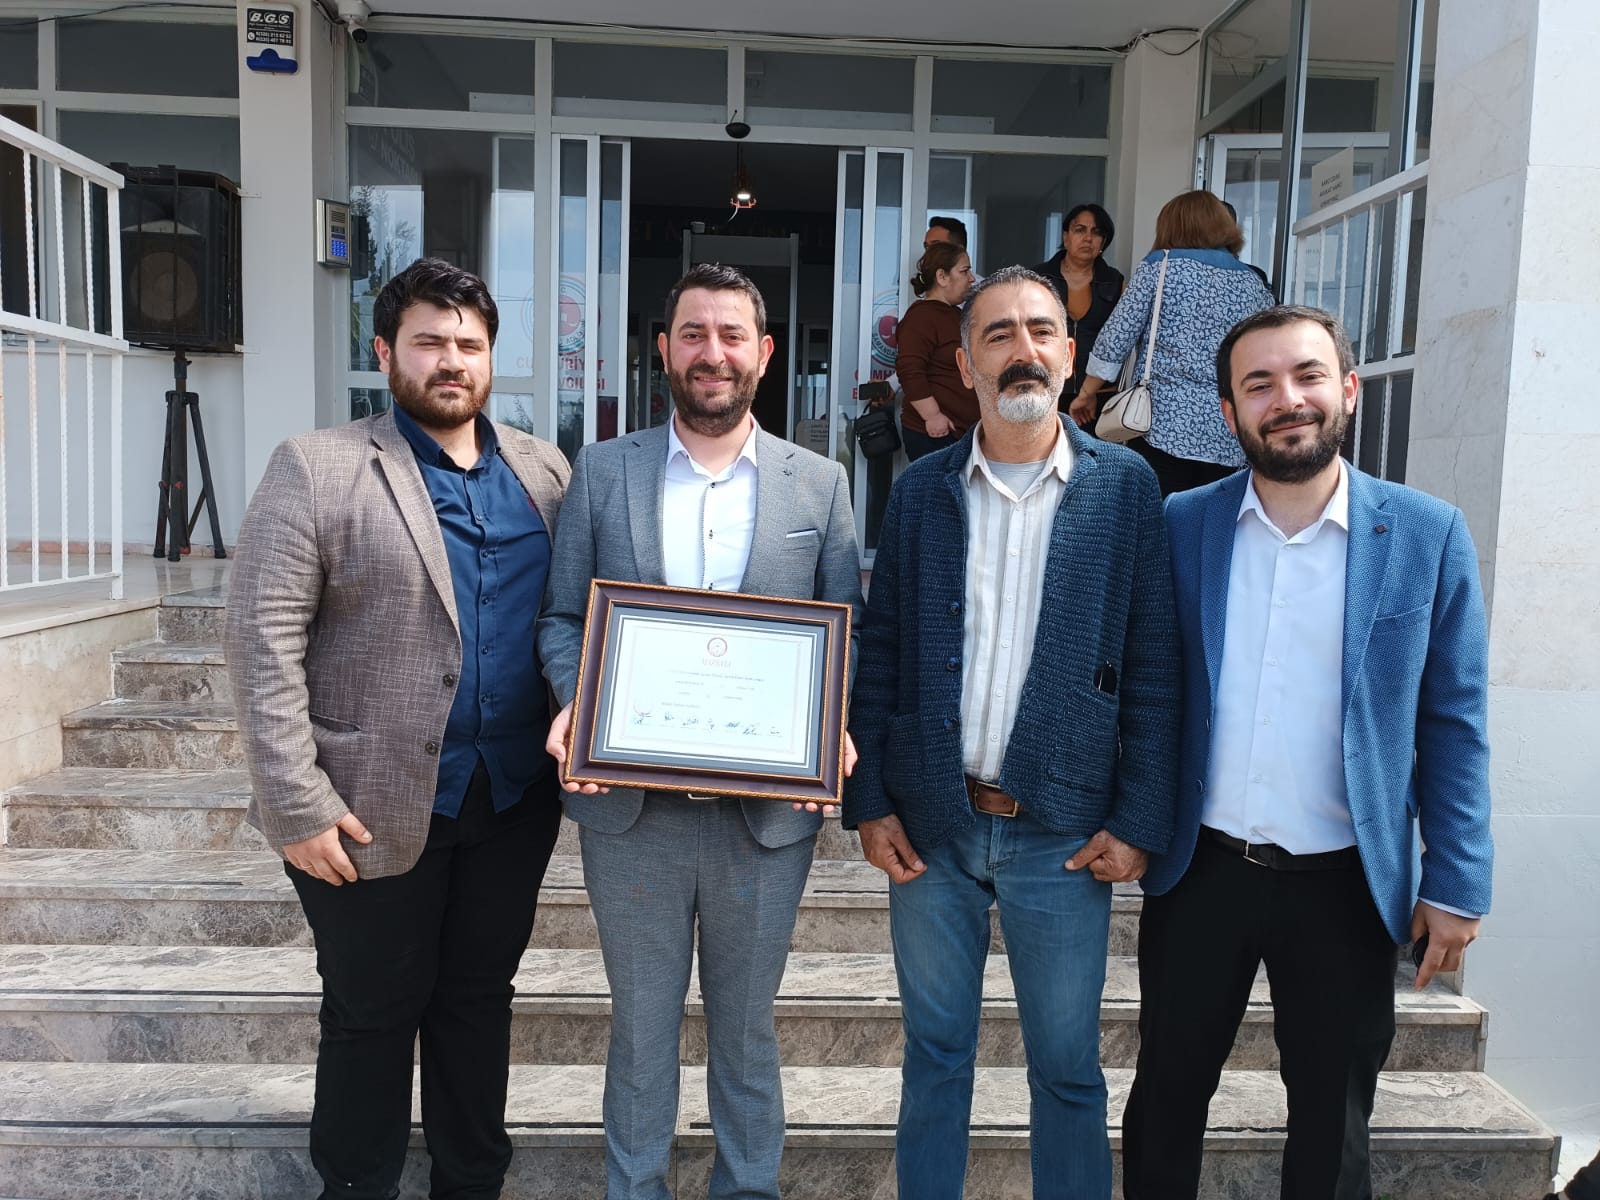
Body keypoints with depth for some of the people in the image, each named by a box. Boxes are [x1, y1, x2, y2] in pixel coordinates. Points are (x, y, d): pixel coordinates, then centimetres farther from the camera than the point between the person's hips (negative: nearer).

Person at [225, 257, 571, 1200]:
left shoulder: (544, 471, 7)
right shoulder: (317, 469, -6)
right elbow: (265, 638, -10)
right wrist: (297, 802, -14)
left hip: (515, 798, 4)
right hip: (376, 805, -3)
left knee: (480, 1000, 18)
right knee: (373, 1015, 12)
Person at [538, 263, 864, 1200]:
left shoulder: (821, 484, 2)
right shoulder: (602, 472, 3)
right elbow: (563, 617, 5)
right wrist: (575, 706, -14)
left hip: (767, 807, 0)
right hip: (630, 802, 0)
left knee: (747, 1024, 17)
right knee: (641, 1022, 16)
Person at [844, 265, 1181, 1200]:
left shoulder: (1126, 486, -2)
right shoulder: (921, 489, 2)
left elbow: (1154, 668, -3)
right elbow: (879, 655, 4)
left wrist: (1140, 823, -7)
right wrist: (868, 802, -1)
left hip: (1063, 833, -1)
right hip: (929, 825, 2)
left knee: (1068, 1069, 12)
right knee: (935, 1051, 17)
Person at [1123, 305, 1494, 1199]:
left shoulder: (1428, 534, -4)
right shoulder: (1180, 526, -2)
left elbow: (1454, 722, -1)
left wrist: (1457, 883, -2)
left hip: (1345, 887, 0)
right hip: (1200, 870, 1)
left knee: (1334, 1125, 17)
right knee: (1167, 1100, 17)